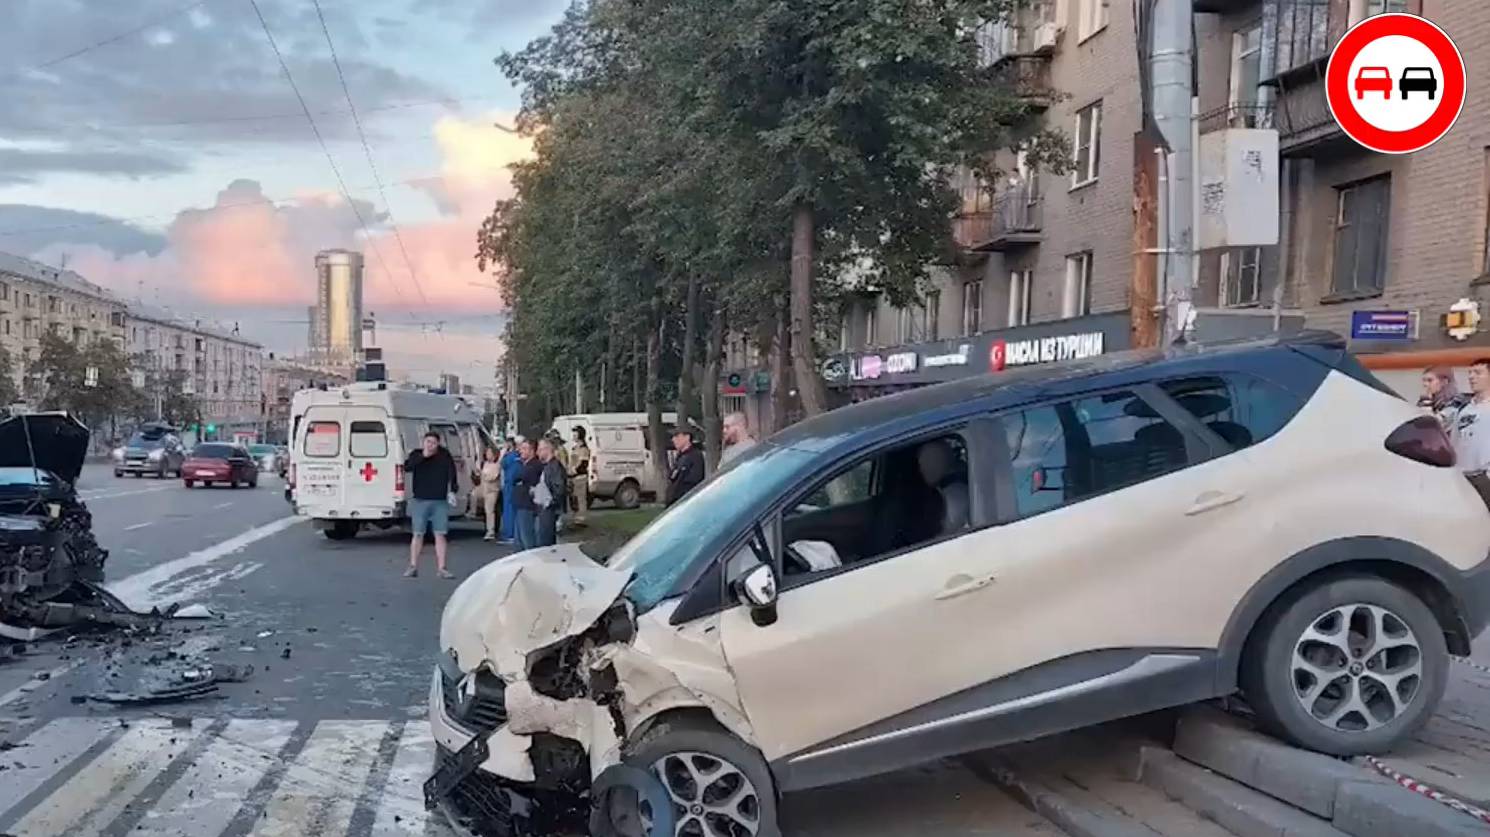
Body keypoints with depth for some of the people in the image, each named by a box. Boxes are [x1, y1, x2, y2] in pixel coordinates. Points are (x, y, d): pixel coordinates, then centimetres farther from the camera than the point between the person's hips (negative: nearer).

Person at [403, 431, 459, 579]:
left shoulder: (445, 456, 4)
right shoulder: (417, 455, 3)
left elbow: (452, 473, 7)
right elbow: (407, 467, -14)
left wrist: (452, 491, -4)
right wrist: (422, 456, -21)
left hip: (440, 502, 0)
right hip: (420, 501, 0)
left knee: (440, 535, 0)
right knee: (418, 534, 4)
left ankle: (441, 568, 4)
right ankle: (413, 567, 12)